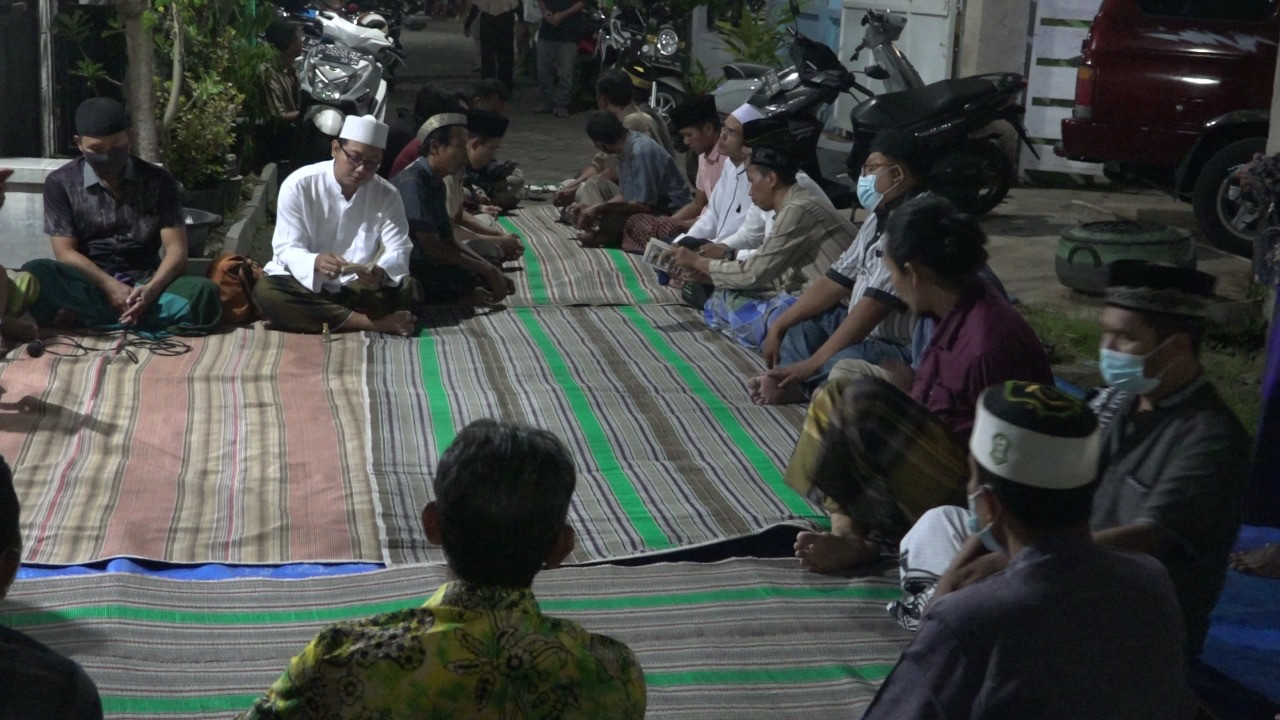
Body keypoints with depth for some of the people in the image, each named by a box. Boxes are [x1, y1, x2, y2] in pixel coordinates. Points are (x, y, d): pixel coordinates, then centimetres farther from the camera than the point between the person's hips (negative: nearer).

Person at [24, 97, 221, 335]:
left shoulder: (158, 180, 4)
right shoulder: (61, 183, 2)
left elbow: (176, 249, -3)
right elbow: (65, 253, -4)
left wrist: (151, 289, -23)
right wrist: (110, 286, -20)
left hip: (144, 284, 1)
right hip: (89, 285, -1)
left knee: (204, 292, -31)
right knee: (34, 273, -32)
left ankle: (84, 316, -32)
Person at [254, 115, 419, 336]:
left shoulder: (387, 195, -6)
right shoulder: (298, 185, -13)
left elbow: (399, 251, -11)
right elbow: (287, 248, -15)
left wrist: (380, 273, -36)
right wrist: (315, 262, -39)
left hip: (358, 286, 2)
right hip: (305, 282, -2)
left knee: (410, 291, -24)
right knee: (265, 292, -32)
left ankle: (299, 316, -24)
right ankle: (374, 322, -31)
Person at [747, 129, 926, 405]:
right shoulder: (879, 218, 11)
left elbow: (875, 304, -26)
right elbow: (838, 280, 14)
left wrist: (813, 363, -24)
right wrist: (778, 326, 9)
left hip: (903, 349, -11)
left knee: (843, 364, -39)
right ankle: (791, 380, -15)